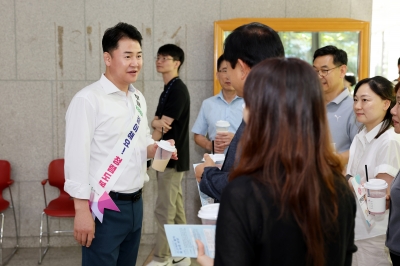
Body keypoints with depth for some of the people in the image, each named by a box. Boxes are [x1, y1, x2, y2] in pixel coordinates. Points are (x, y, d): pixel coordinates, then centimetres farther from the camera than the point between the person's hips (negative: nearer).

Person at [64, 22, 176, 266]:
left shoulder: (138, 98, 10)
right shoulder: (88, 100, -13)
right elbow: (77, 158, -16)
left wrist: (154, 149, -3)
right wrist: (82, 211, -19)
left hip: (136, 203, 7)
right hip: (104, 207, -7)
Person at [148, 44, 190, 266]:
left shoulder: (178, 90, -14)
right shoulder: (168, 89, 16)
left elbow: (163, 127, -17)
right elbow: (156, 121, 8)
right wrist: (156, 122, -16)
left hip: (172, 157, -10)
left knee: (164, 210, -5)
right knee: (175, 208, 13)